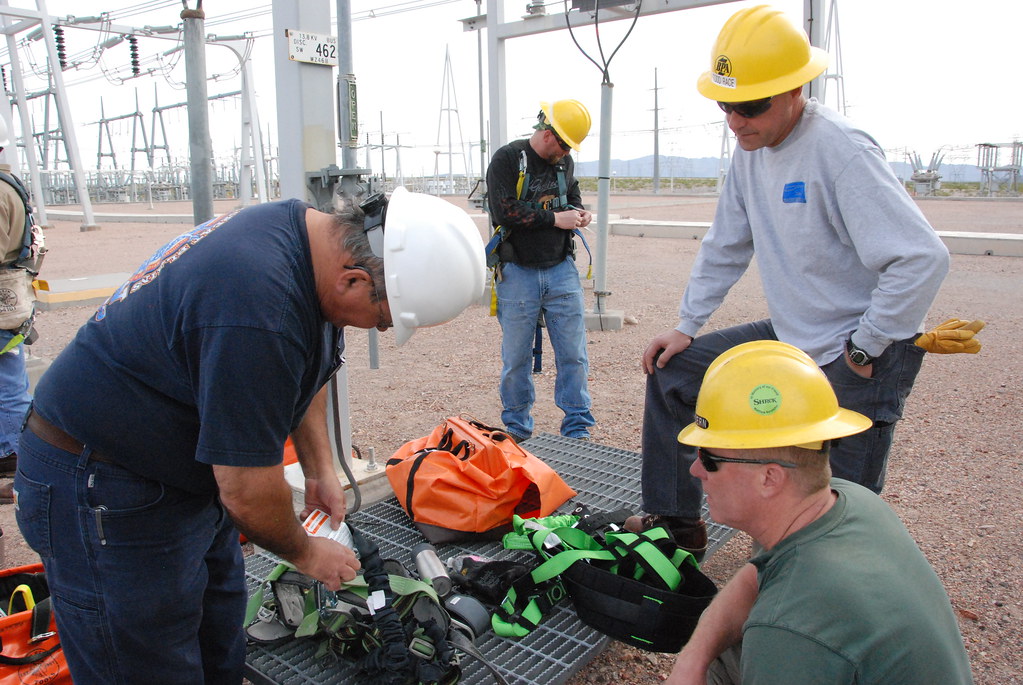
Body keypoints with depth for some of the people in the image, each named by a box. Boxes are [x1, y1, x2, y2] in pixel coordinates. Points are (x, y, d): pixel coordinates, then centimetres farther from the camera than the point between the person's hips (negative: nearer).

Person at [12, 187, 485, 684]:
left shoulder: (315, 229, -5)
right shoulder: (258, 317, -36)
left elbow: (306, 375, 12)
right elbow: (249, 493, -26)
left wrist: (320, 469, 9)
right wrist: (304, 553, -7)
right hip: (105, 492, -9)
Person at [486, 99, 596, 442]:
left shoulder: (565, 162, 11)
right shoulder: (507, 159, -6)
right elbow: (504, 211, -17)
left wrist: (580, 212, 4)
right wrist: (555, 219, -14)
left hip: (562, 271, 4)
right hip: (518, 273, -4)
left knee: (573, 355, 2)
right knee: (516, 358, 5)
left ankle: (578, 430, 14)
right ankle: (517, 430, 21)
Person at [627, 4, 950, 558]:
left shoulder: (841, 153, -23)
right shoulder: (751, 148, 3)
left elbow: (923, 258, -28)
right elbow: (726, 246, 13)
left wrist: (863, 351, -19)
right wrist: (687, 326, 10)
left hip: (859, 357, -8)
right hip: (790, 338, 8)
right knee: (670, 372, 10)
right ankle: (675, 522, 24)